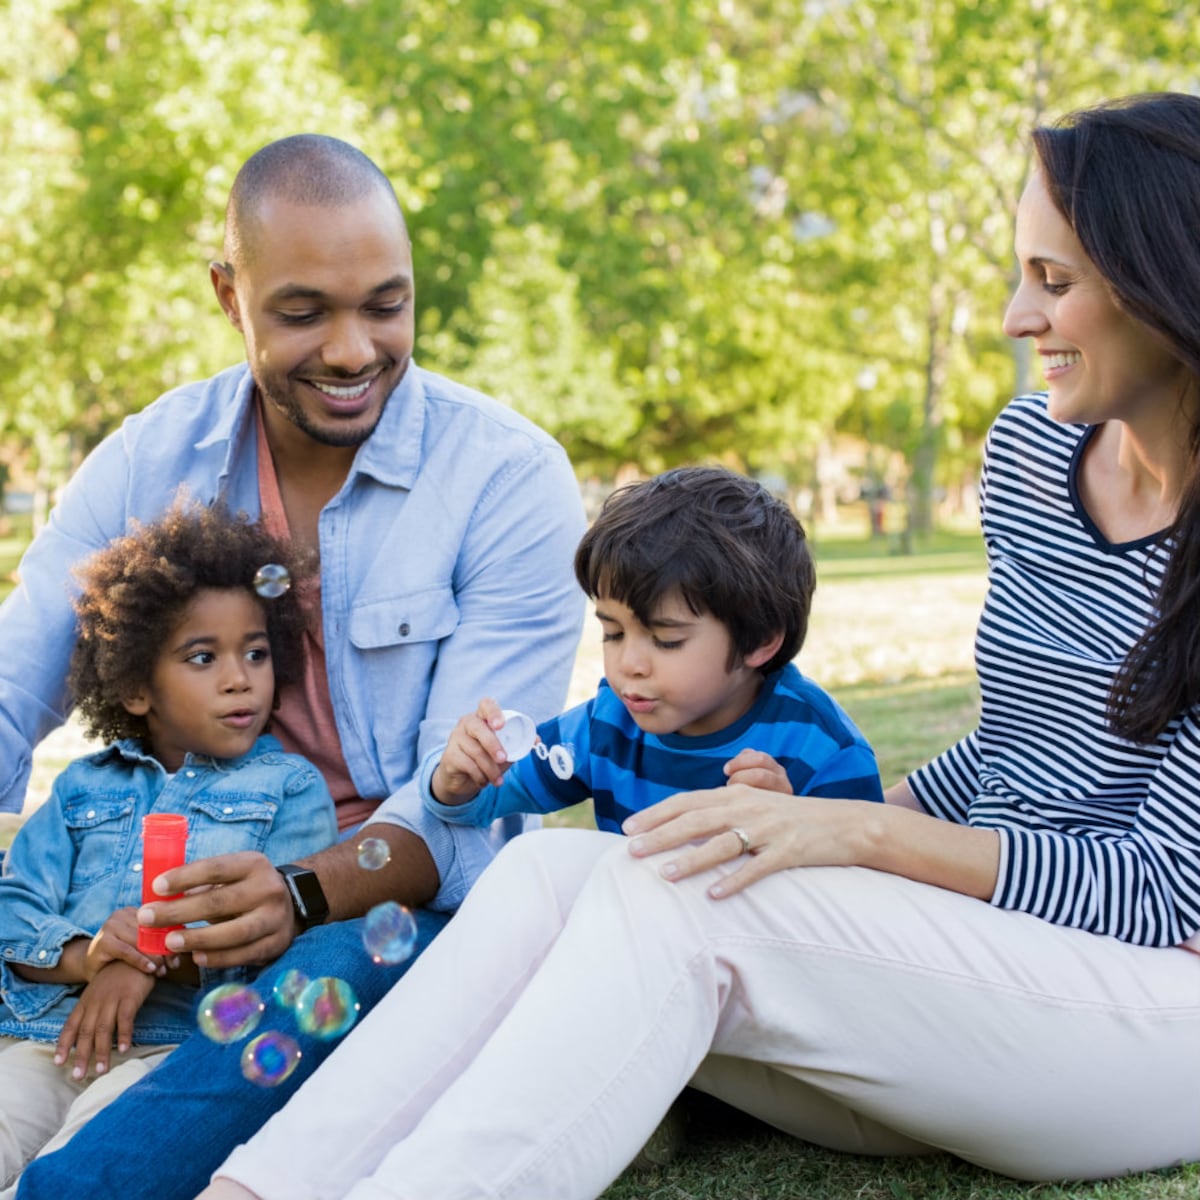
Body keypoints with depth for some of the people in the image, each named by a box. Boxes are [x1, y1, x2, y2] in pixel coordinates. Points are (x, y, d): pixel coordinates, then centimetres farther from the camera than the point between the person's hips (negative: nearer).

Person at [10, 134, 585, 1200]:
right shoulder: (146, 466, 1)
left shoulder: (512, 479, -10)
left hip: (408, 904, -3)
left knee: (330, 975, -37)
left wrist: (303, 894, -35)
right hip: (191, 882, 4)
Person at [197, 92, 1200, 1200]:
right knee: (551, 867, -18)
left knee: (678, 897, -31)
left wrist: (862, 831, -24)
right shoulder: (1031, 449, 10)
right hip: (977, 941, 7)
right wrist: (827, 823, 6)